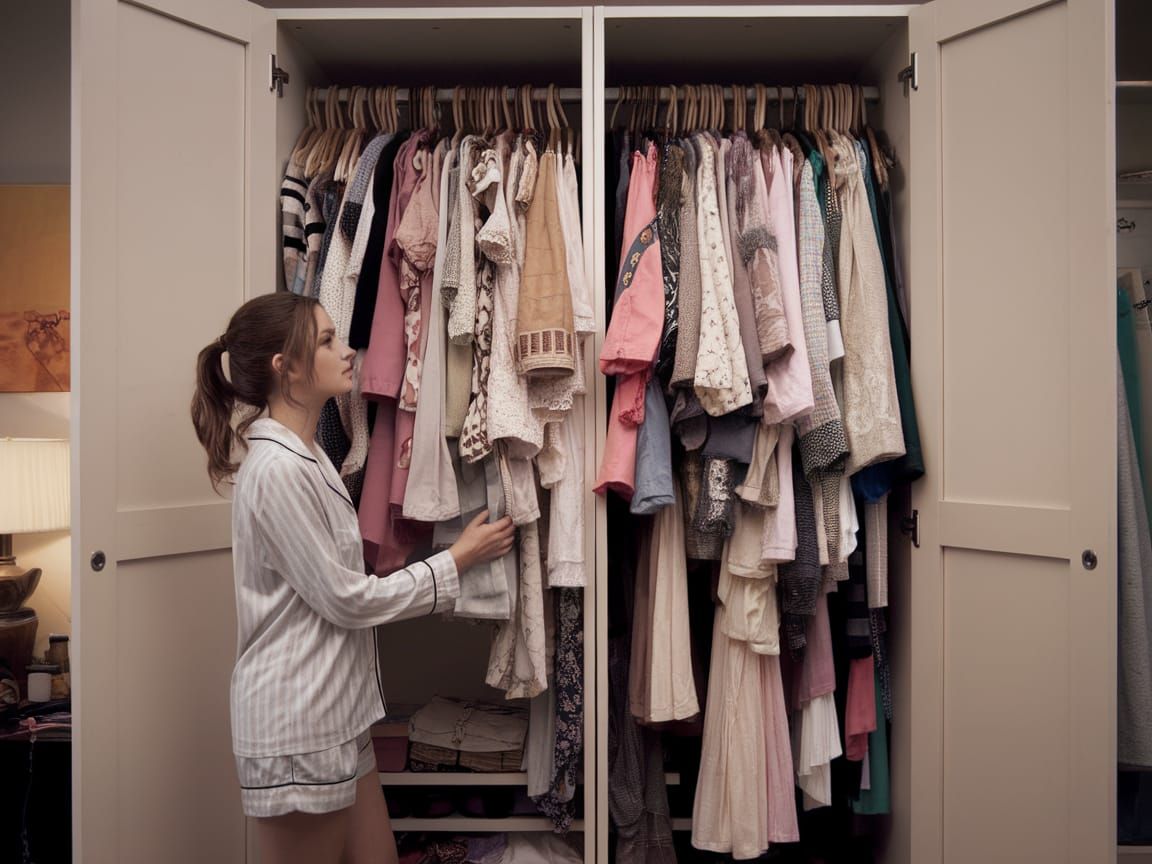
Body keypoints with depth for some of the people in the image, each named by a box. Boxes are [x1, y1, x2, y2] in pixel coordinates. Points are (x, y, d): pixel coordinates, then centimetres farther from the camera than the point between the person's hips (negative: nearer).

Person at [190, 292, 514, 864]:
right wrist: (459, 560, -9)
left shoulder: (304, 456, 11)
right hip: (297, 728, -9)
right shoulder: (276, 469, -20)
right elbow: (347, 599, -17)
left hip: (338, 715, 9)